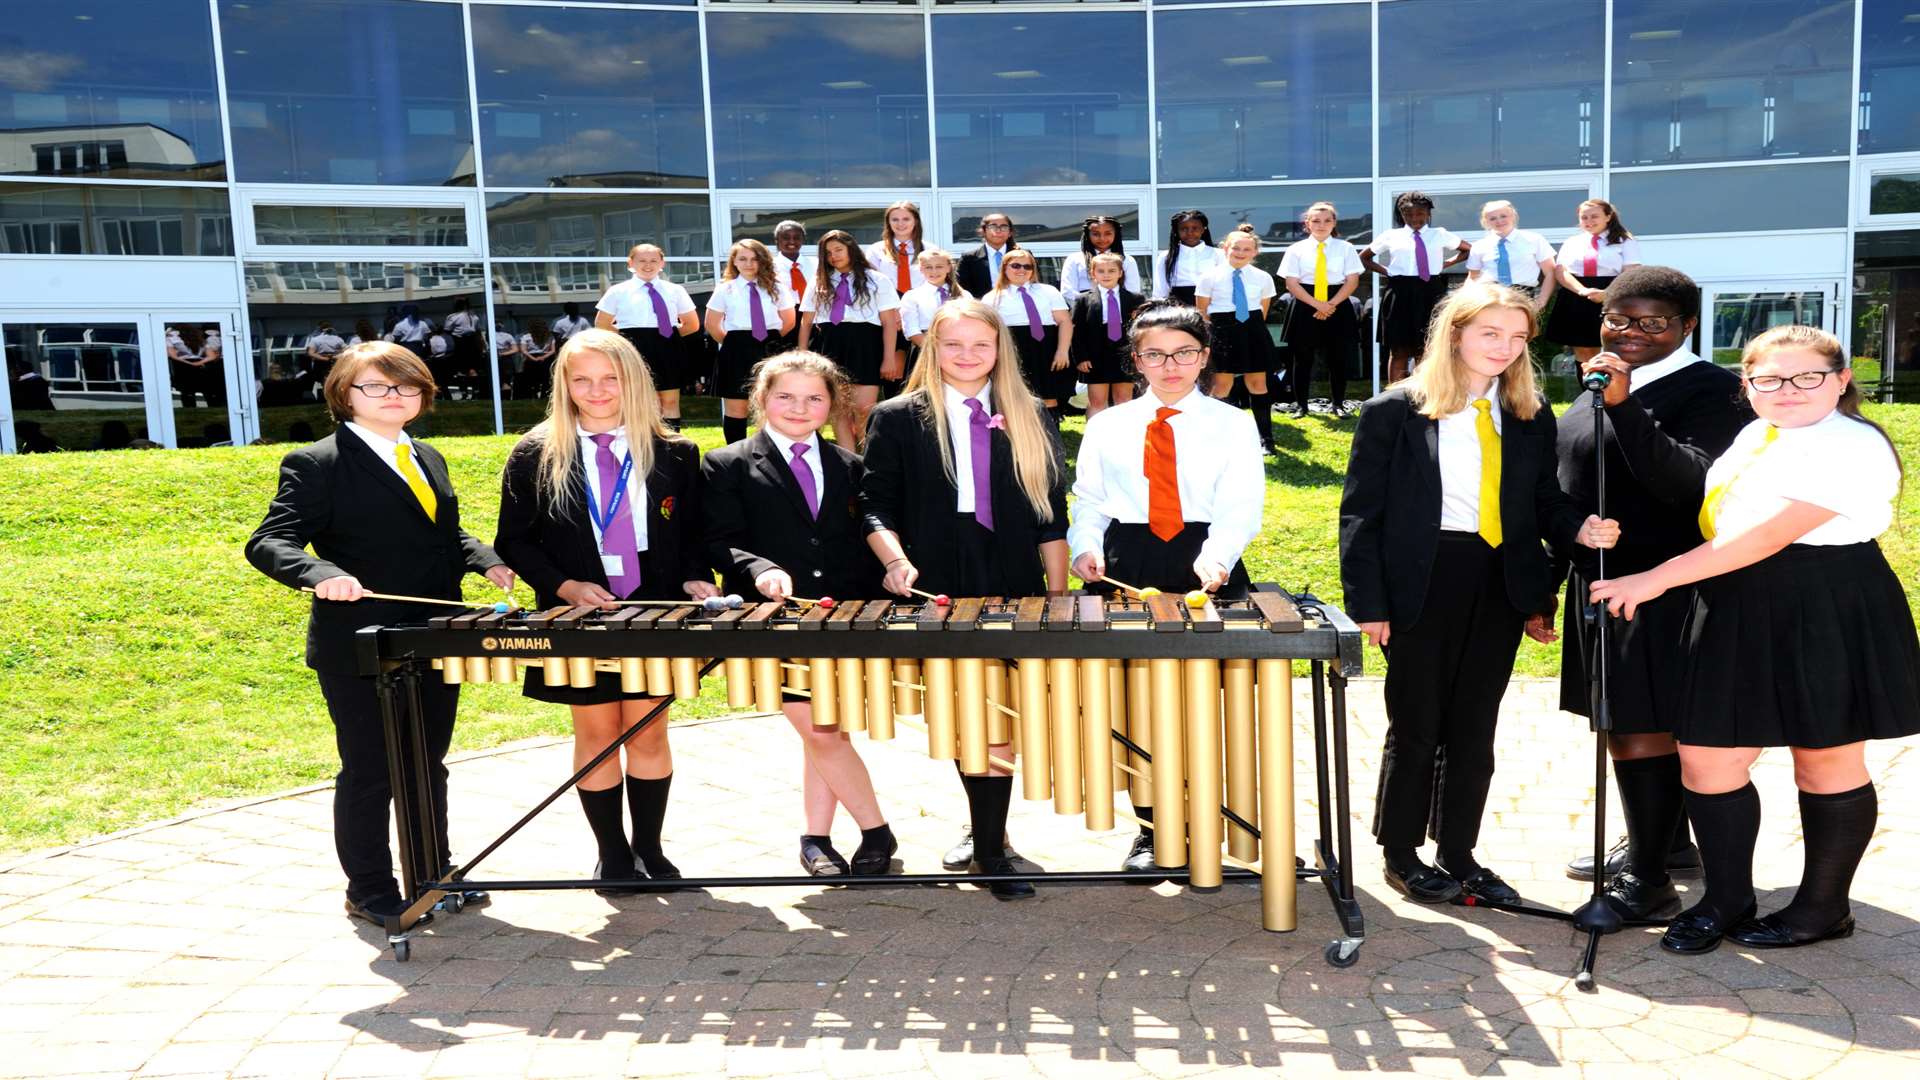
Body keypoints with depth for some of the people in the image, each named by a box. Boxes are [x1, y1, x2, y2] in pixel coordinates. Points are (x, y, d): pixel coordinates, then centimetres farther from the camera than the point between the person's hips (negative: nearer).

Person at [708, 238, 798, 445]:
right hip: (737, 351, -1)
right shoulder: (725, 290, 2)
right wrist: (733, 344, 7)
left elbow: (789, 321, 11)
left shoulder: (776, 288, 5)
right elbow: (712, 325, 6)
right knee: (736, 407, 2)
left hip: (769, 350, 1)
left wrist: (772, 341, 7)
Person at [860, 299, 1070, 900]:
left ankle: (987, 840, 13)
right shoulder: (898, 420, 5)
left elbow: (1052, 514, 10)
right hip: (939, 597, -1)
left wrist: (1057, 595, 6)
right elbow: (876, 506, 2)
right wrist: (897, 562, -16)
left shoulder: (1030, 420, 10)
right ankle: (987, 836, 18)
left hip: (1016, 593, 1)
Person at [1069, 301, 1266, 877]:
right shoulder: (1106, 426, 13)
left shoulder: (1232, 424, 5)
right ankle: (1149, 829, 17)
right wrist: (1086, 547, -8)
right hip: (1126, 569, 2)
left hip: (1209, 574, -2)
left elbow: (1241, 503, -7)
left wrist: (1215, 557, -25)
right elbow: (1088, 500, 12)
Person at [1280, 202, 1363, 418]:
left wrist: (1331, 304, -12)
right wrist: (1317, 304, -14)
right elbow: (1292, 284, -3)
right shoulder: (1297, 249, 2)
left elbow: (1352, 281, 0)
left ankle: (1339, 404, 17)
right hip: (1305, 307, 0)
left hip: (1337, 306, 1)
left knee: (1338, 357, 4)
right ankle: (1300, 404, 13)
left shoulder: (1345, 248, 4)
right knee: (1302, 358, 3)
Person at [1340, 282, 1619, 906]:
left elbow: (1545, 501, 13)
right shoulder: (1395, 411, -6)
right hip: (1422, 586, -4)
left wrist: (1578, 530, -11)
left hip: (1500, 588, 4)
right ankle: (1400, 855, 22)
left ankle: (1459, 855, 25)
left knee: (1475, 730, 11)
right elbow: (1361, 513, -7)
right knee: (1416, 727, 5)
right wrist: (1369, 604, -12)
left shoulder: (1532, 417, 8)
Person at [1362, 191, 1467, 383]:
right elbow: (1363, 257, 13)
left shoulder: (1439, 234, 7)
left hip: (1432, 294, 1)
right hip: (1400, 295, -1)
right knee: (1399, 349, 3)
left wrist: (1445, 264, 5)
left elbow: (1468, 250, 16)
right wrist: (1386, 271, 1)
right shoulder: (1391, 236, 5)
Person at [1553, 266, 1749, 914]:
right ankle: (1665, 841, 34)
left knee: (1641, 728, -5)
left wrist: (1624, 405, -31)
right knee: (1620, 722, 17)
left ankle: (1648, 880, 5)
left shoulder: (1709, 390, -11)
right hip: (1598, 582, 8)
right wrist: (1550, 579, 19)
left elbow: (1687, 483, -25)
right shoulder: (1601, 386, 13)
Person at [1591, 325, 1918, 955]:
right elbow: (1714, 523, 25)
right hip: (1739, 620, 7)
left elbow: (1769, 535, -23)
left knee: (1826, 763, 8)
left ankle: (1824, 909, 26)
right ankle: (1726, 903, 21)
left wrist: (1656, 578, -25)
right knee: (1705, 758, 4)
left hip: (1825, 623, -7)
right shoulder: (1755, 436, 12)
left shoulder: (1852, 447, -14)